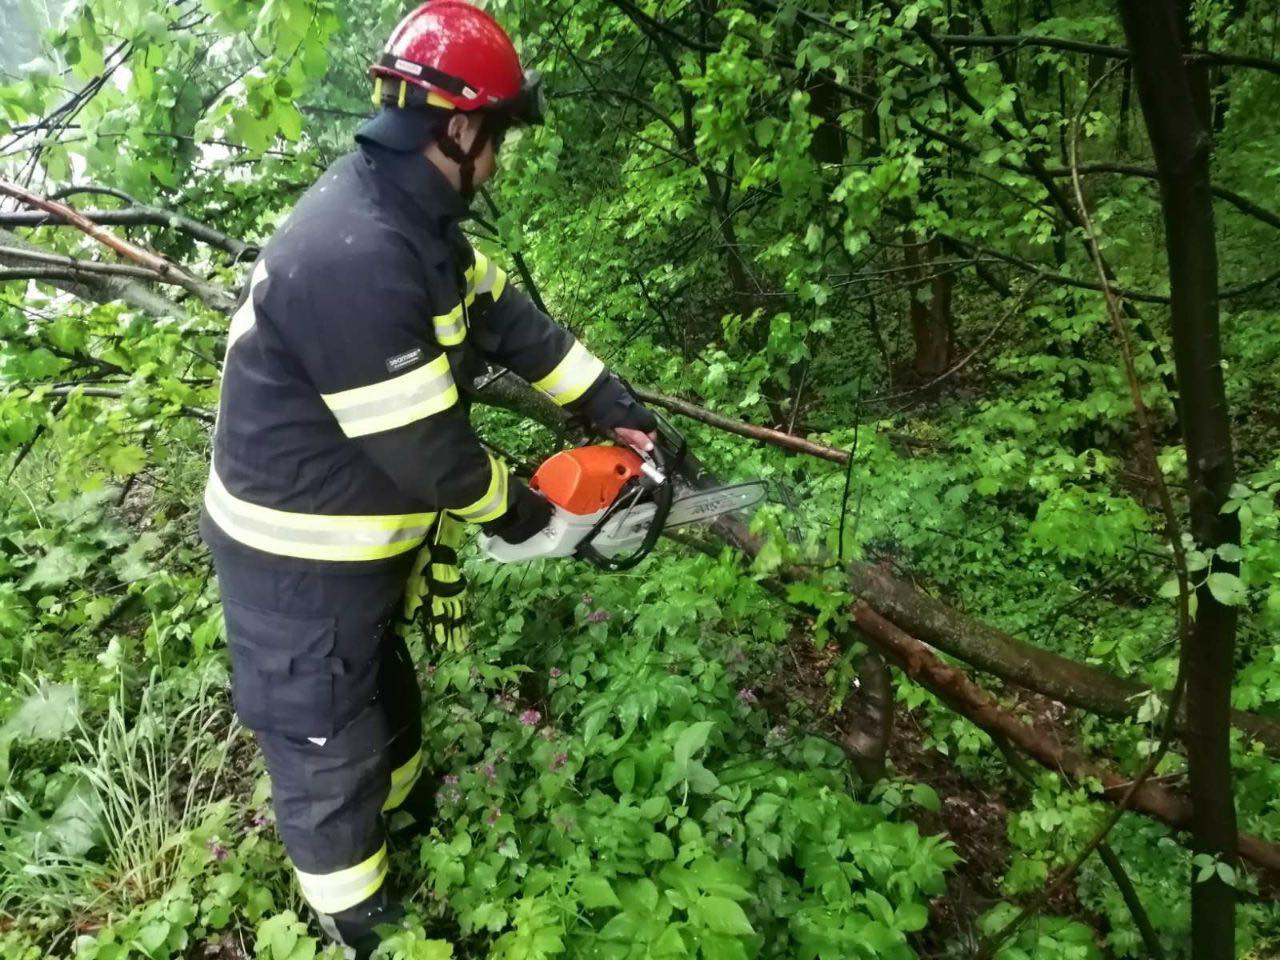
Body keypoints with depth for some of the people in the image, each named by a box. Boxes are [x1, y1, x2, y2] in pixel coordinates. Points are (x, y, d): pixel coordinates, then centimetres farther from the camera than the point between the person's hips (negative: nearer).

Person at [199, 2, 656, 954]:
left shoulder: (414, 216, 0)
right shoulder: (357, 254, -33)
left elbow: (508, 314, 8)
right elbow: (425, 448, -27)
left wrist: (612, 403, 5)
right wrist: (511, 506, -8)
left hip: (362, 540, 10)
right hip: (303, 561, -9)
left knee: (383, 690, 31)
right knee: (330, 752, 13)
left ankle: (414, 815, 59)